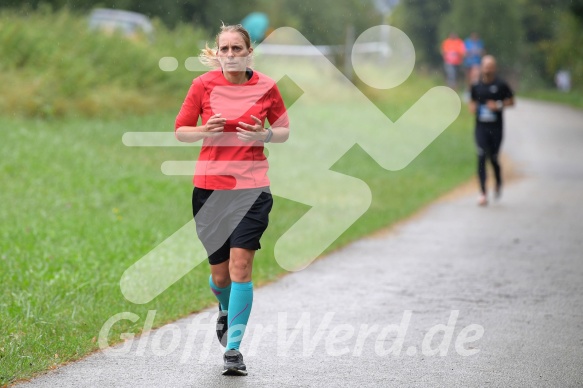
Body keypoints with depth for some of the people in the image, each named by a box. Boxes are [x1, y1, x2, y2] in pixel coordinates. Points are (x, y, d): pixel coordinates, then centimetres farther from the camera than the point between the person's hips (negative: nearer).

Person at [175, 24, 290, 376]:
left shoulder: (267, 86, -1)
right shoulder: (204, 85, -1)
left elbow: (284, 131, 10)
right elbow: (180, 130, 6)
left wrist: (264, 135, -11)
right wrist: (205, 131, -15)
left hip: (251, 187, -1)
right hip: (210, 186, 1)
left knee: (240, 265, -15)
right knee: (220, 272, 9)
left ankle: (234, 349, -9)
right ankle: (227, 311, 45)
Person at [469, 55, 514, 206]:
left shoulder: (501, 85, -2)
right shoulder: (476, 85, 5)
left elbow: (511, 101, 5)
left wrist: (499, 105, -11)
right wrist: (473, 108, -2)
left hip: (496, 127, -1)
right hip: (481, 127, 1)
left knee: (493, 158, 5)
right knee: (481, 157, -10)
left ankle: (498, 183, 36)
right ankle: (483, 192, -9)